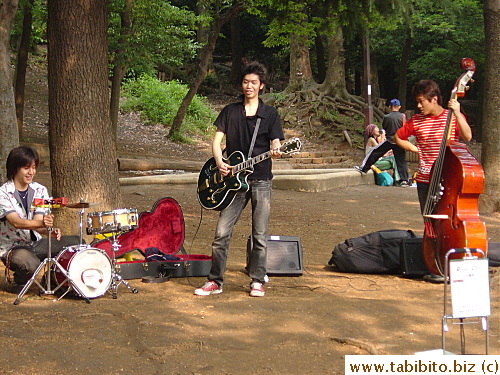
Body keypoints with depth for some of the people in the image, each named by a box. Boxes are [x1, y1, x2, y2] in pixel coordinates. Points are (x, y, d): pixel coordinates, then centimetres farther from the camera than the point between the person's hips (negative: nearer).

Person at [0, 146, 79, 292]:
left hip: (36, 243, 5)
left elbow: (37, 222, -10)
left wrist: (50, 230, -34)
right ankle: (19, 283, 0)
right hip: (13, 247, -5)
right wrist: (41, 224, -46)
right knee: (31, 264, -38)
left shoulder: (40, 191, 1)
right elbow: (15, 222, -28)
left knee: (76, 243, -10)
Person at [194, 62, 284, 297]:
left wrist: (276, 152, -23)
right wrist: (219, 163, -14)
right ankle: (215, 281, 7)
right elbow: (216, 140, 4)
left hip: (261, 181, -1)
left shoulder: (270, 114, 6)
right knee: (221, 233, -3)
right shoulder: (230, 111, 9)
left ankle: (257, 282, 13)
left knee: (259, 236, 3)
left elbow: (275, 143, 0)